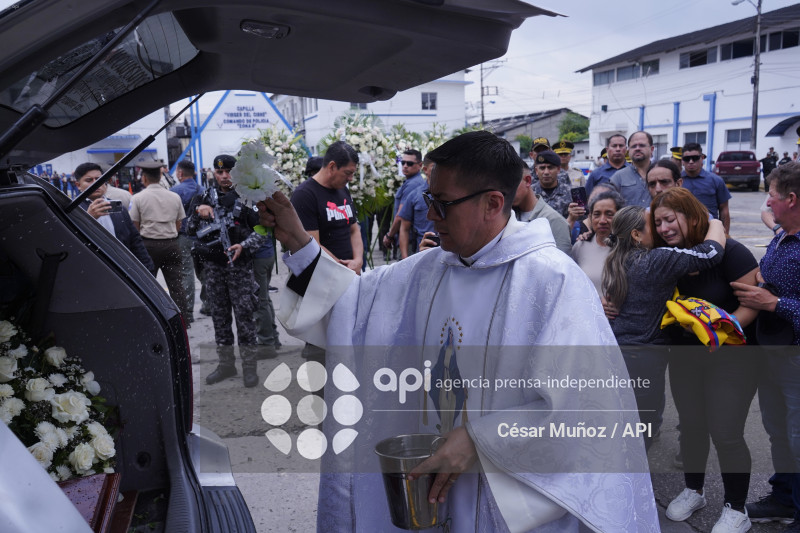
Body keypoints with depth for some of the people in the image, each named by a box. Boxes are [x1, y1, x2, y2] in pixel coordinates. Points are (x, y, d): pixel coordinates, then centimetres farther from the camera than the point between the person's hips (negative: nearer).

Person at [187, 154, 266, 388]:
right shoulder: (203, 198, 9)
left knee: (245, 315, -3)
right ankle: (226, 363, 21)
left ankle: (249, 366, 5)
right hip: (212, 265, 4)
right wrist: (197, 212, -11)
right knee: (219, 315, 10)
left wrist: (243, 246, -16)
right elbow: (189, 231, 7)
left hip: (239, 265, -4)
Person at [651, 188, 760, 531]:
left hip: (731, 356, -5)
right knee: (691, 426, 14)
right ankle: (693, 491, 37)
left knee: (725, 433, -3)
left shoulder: (727, 252, -18)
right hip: (685, 355, 5)